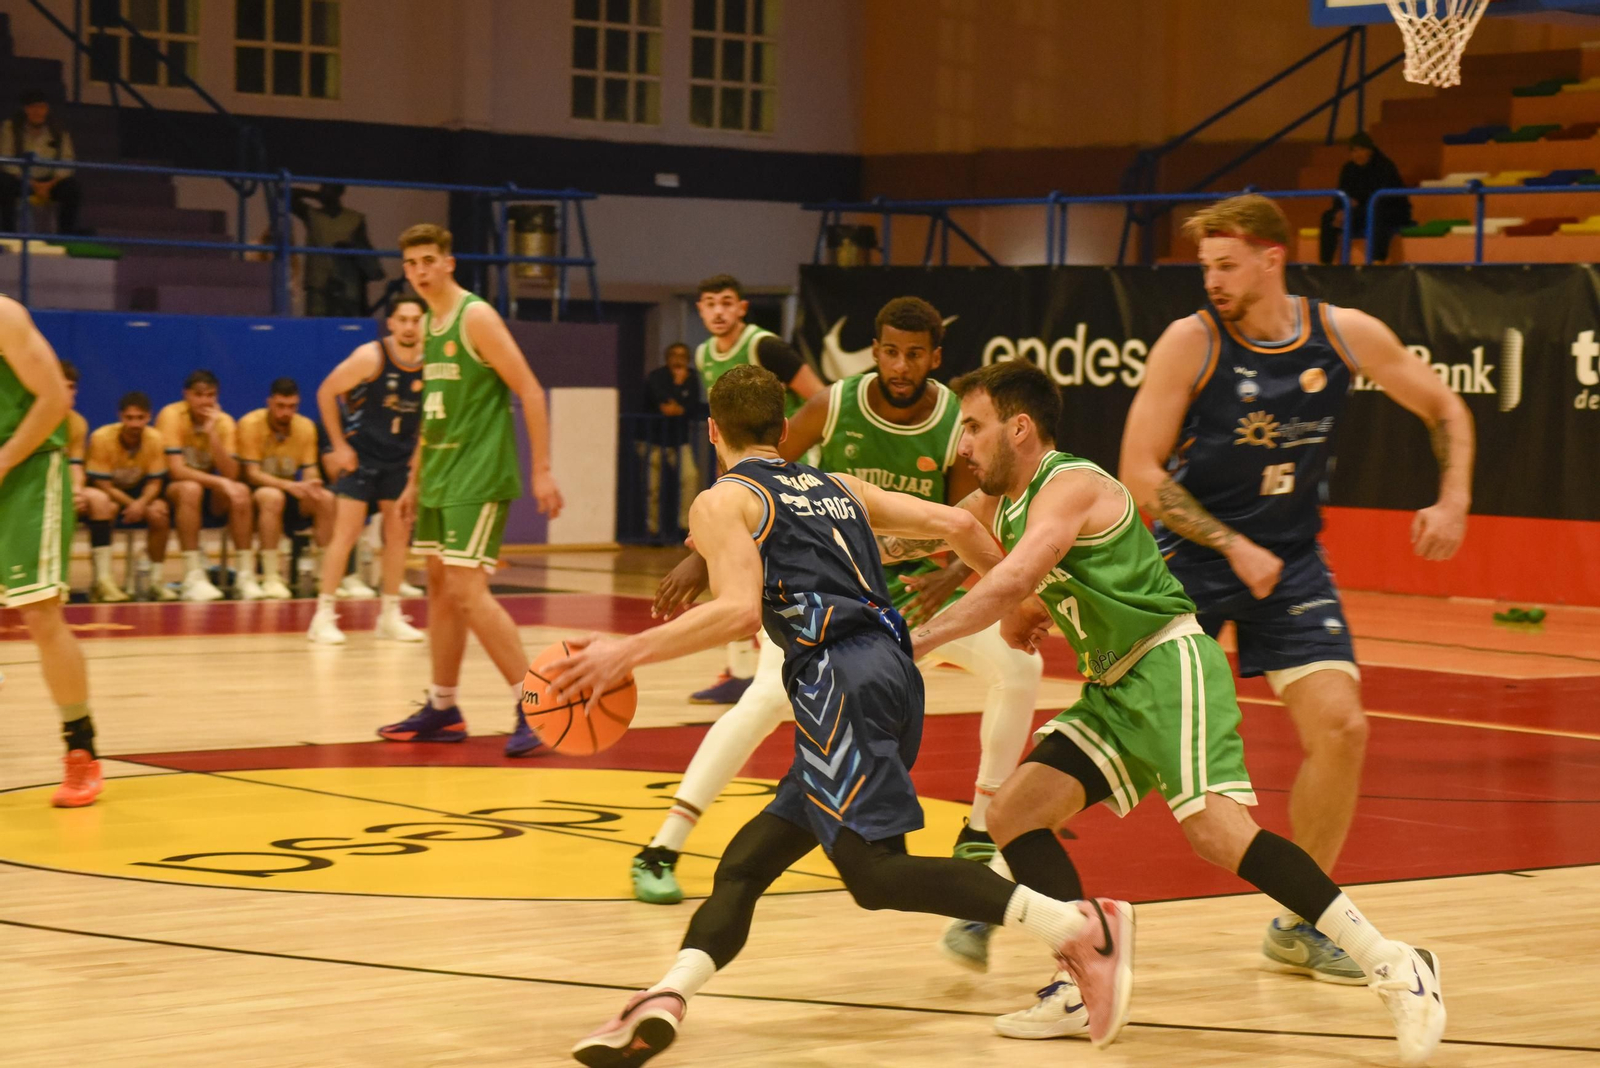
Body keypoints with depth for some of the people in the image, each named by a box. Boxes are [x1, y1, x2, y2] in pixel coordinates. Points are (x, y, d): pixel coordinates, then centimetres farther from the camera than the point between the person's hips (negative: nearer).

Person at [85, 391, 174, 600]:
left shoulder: (154, 439, -13)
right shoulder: (102, 438, -24)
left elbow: (154, 482, -10)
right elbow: (103, 485, -22)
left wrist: (141, 504, -31)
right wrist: (133, 504, -29)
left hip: (136, 492, 3)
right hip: (108, 494, -3)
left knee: (160, 512, -27)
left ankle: (157, 579, -12)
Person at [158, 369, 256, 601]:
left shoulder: (223, 422, -6)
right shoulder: (172, 416, -17)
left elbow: (230, 475, -17)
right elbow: (176, 470, -25)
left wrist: (212, 433, -26)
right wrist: (220, 482, -34)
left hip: (207, 486, 4)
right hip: (170, 488, -4)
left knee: (241, 492, -26)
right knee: (191, 489, -37)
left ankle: (246, 576, -21)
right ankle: (193, 578, -37)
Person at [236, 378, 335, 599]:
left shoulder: (305, 427, -1)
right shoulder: (251, 424, -14)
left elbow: (309, 470, -2)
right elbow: (252, 474, -20)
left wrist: (313, 483, -28)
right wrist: (288, 485, -35)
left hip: (289, 491, 5)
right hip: (254, 493, -5)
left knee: (326, 500, -23)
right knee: (273, 497, -38)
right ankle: (270, 578, -36)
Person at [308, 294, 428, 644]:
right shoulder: (371, 357, -20)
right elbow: (326, 392, -11)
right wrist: (339, 446, -12)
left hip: (401, 455, 5)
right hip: (360, 450, -5)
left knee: (398, 532, 7)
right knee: (347, 530, -10)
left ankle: (390, 616, 17)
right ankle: (324, 616, -7)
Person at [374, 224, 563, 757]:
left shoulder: (476, 318, -12)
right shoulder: (428, 326, 13)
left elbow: (530, 391, -15)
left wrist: (542, 470, -19)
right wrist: (414, 480, 22)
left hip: (479, 478, -9)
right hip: (440, 477, 9)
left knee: (467, 588, -15)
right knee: (440, 586, 12)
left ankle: (534, 708, -13)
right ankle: (442, 710, 21)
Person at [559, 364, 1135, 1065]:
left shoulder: (722, 502, 7)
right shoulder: (839, 488, 28)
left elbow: (740, 610, -9)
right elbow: (955, 524, 19)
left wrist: (626, 653, -9)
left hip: (839, 678, -8)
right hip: (894, 672, 8)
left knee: (874, 869, -18)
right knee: (746, 860, 10)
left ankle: (1077, 925, -28)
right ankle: (668, 996, -8)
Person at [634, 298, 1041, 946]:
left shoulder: (958, 426, -16)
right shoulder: (834, 407, -19)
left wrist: (946, 583, -32)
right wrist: (702, 561, -14)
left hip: (911, 579, 3)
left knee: (1018, 664, -15)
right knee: (772, 695, -26)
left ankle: (979, 838, 2)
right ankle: (659, 853, -21)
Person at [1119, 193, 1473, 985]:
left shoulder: (1346, 336, -6)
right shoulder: (1190, 342, -15)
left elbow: (1445, 409, 9)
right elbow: (1140, 474, -14)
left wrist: (1453, 501, -6)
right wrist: (1234, 548, -20)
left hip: (1290, 561, 3)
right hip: (1190, 559, -3)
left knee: (1341, 727, -9)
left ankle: (1298, 926, 7)